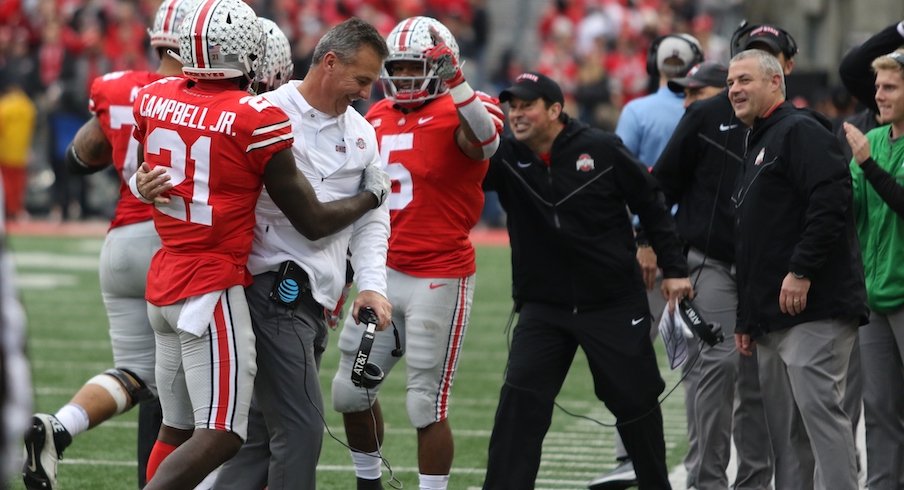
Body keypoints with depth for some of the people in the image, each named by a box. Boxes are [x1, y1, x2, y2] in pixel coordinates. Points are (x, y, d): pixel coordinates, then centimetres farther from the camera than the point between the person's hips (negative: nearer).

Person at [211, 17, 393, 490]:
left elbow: (371, 220, 15)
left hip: (314, 300, 8)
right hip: (273, 288, -8)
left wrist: (372, 285, 1)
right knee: (301, 428, -9)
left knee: (265, 431, 11)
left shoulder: (361, 135, 15)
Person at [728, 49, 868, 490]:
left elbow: (831, 201, -20)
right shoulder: (755, 146, 25)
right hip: (772, 319, 10)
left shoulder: (800, 132, -6)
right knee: (785, 428, 9)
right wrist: (746, 318, 24)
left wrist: (802, 272, -23)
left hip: (813, 306, -10)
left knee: (818, 408, -16)